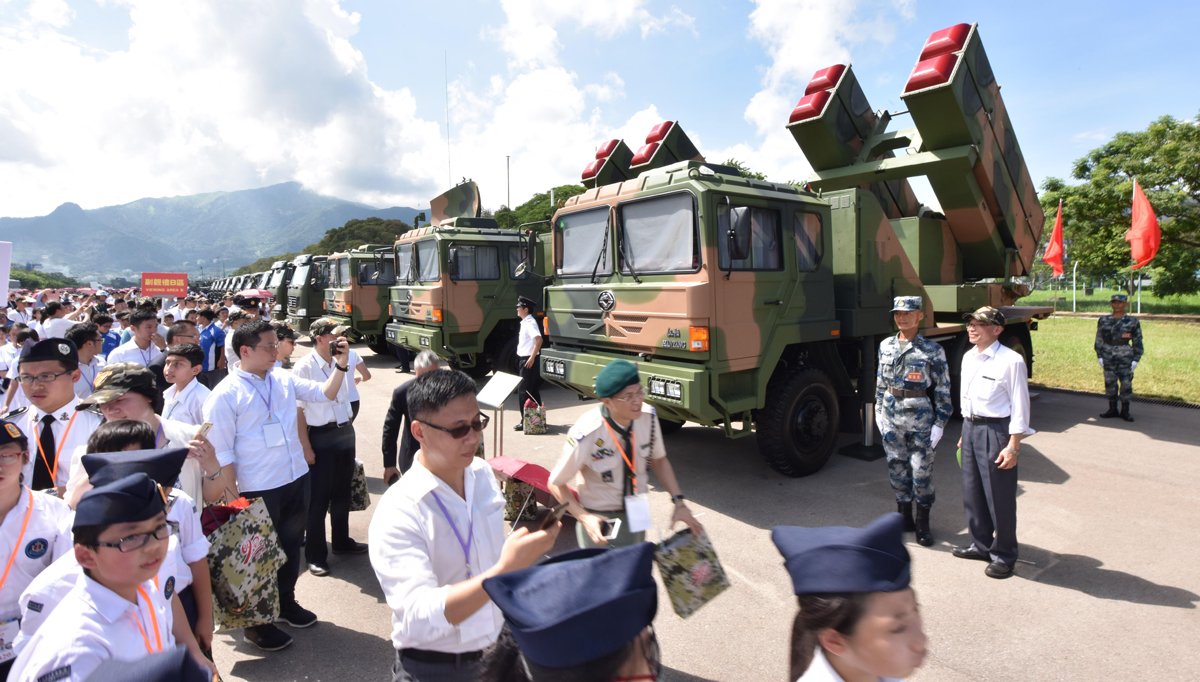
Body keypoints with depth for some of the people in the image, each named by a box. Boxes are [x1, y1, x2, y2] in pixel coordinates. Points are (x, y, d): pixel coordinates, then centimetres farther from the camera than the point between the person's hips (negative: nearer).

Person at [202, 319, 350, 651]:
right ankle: (256, 624, 33)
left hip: (297, 479, 6)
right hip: (259, 490, -6)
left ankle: (286, 602, 45)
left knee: (291, 544, 22)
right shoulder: (225, 396, -14)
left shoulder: (283, 379, 2)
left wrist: (341, 365, -5)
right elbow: (221, 455, -14)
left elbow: (325, 393, 10)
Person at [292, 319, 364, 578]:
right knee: (318, 498, 4)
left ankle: (342, 541, 36)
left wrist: (348, 432, 15)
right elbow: (298, 411, -15)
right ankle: (315, 555, 19)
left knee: (342, 492, 19)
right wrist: (306, 448, -17)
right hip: (321, 437, -7)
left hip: (344, 432, 7)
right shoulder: (305, 367, -13)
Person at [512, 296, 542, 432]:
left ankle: (525, 422, -2)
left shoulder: (530, 323, -16)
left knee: (523, 391, -7)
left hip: (528, 360, -10)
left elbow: (539, 339, -29)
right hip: (524, 359, 10)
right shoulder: (525, 322, 14)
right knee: (532, 390, 15)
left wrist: (532, 358, -28)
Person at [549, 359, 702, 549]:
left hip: (637, 514, 5)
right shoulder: (586, 434, -29)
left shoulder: (648, 417, -16)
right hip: (600, 521, -5)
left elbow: (659, 459, 2)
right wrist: (584, 518, -26)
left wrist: (678, 501, -5)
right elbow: (556, 483, -15)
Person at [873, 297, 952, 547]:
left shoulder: (932, 350, -7)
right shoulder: (886, 346, 5)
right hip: (891, 415, 4)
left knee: (922, 469, 3)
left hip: (919, 415, -4)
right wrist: (879, 411, 11)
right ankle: (904, 517, 26)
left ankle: (923, 523, 19)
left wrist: (940, 423, -8)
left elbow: (943, 390, -5)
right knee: (896, 467, 11)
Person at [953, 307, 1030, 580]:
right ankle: (981, 545, 31)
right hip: (970, 427, 8)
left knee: (999, 496, 2)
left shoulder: (1011, 361, -14)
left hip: (996, 430, -8)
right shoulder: (968, 358, 10)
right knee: (972, 492, 15)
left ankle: (1003, 555, 18)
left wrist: (1013, 447, -15)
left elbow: (1020, 407, -13)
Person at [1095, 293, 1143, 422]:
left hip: (1125, 359, -2)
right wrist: (1100, 356, 2)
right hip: (1109, 358, 2)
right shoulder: (1104, 321, 4)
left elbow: (1138, 342, 2)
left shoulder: (1132, 322, 0)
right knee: (1110, 384, 7)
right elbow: (1099, 340, 8)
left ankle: (1125, 411, 9)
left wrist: (1136, 359, -2)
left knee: (1126, 384, -1)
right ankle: (1112, 409, 17)